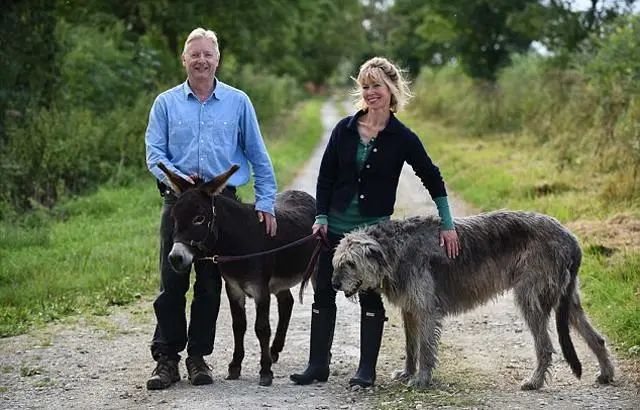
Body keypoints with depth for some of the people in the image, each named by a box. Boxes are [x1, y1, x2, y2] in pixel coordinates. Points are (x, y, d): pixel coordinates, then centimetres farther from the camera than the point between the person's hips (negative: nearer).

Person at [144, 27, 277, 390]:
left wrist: (266, 202, 0)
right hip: (178, 202, 0)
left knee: (210, 285, 6)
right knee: (172, 282, -2)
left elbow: (259, 156, 8)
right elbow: (154, 153, 2)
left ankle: (199, 356, 15)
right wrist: (177, 177, -18)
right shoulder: (166, 103, 6)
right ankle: (167, 358, 4)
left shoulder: (238, 102, 7)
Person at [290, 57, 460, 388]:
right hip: (336, 225, 3)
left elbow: (433, 180, -1)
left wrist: (447, 225, -4)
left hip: (376, 229, -3)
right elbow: (326, 176, 6)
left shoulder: (401, 138, -6)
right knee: (323, 293, 4)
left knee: (371, 297, 2)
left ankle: (367, 369, 10)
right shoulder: (345, 129, 2)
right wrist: (321, 216, -3)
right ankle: (318, 365, 13)